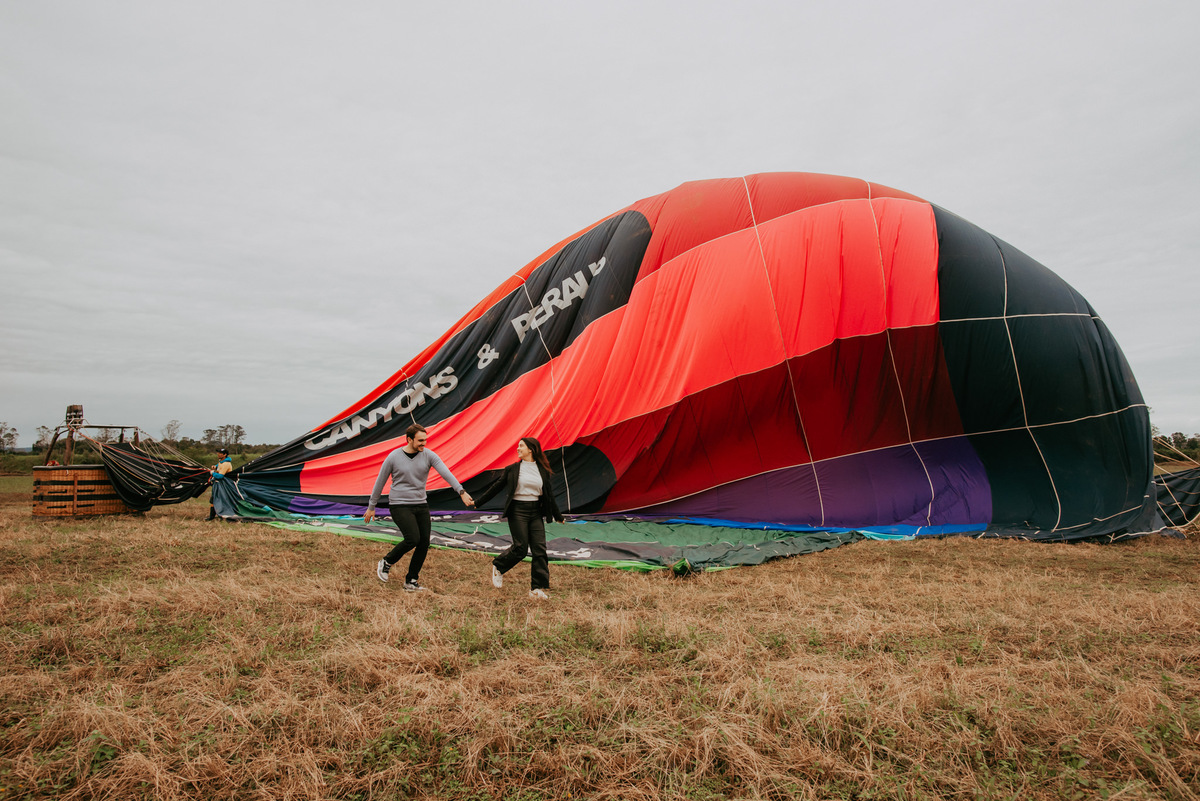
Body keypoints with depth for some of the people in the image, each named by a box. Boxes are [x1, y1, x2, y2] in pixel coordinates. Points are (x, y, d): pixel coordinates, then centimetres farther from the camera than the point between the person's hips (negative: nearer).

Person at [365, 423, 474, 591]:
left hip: (421, 505, 4)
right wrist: (371, 507, 9)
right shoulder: (393, 457, -8)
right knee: (413, 539, -18)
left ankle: (411, 581, 18)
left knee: (424, 544, 1)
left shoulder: (428, 455, -3)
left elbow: (446, 473, -15)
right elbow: (380, 482, 3)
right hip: (400, 506, -4)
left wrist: (461, 491, -29)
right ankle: (386, 562, 8)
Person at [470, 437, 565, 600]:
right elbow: (496, 486, 8)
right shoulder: (512, 469, 2)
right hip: (517, 511, -3)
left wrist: (558, 516, 20)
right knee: (521, 548, -8)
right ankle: (498, 567, 21)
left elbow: (548, 494, 15)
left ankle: (537, 589, 3)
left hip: (536, 512, 3)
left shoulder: (542, 470, 7)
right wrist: (478, 502, 10)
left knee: (540, 549, -4)